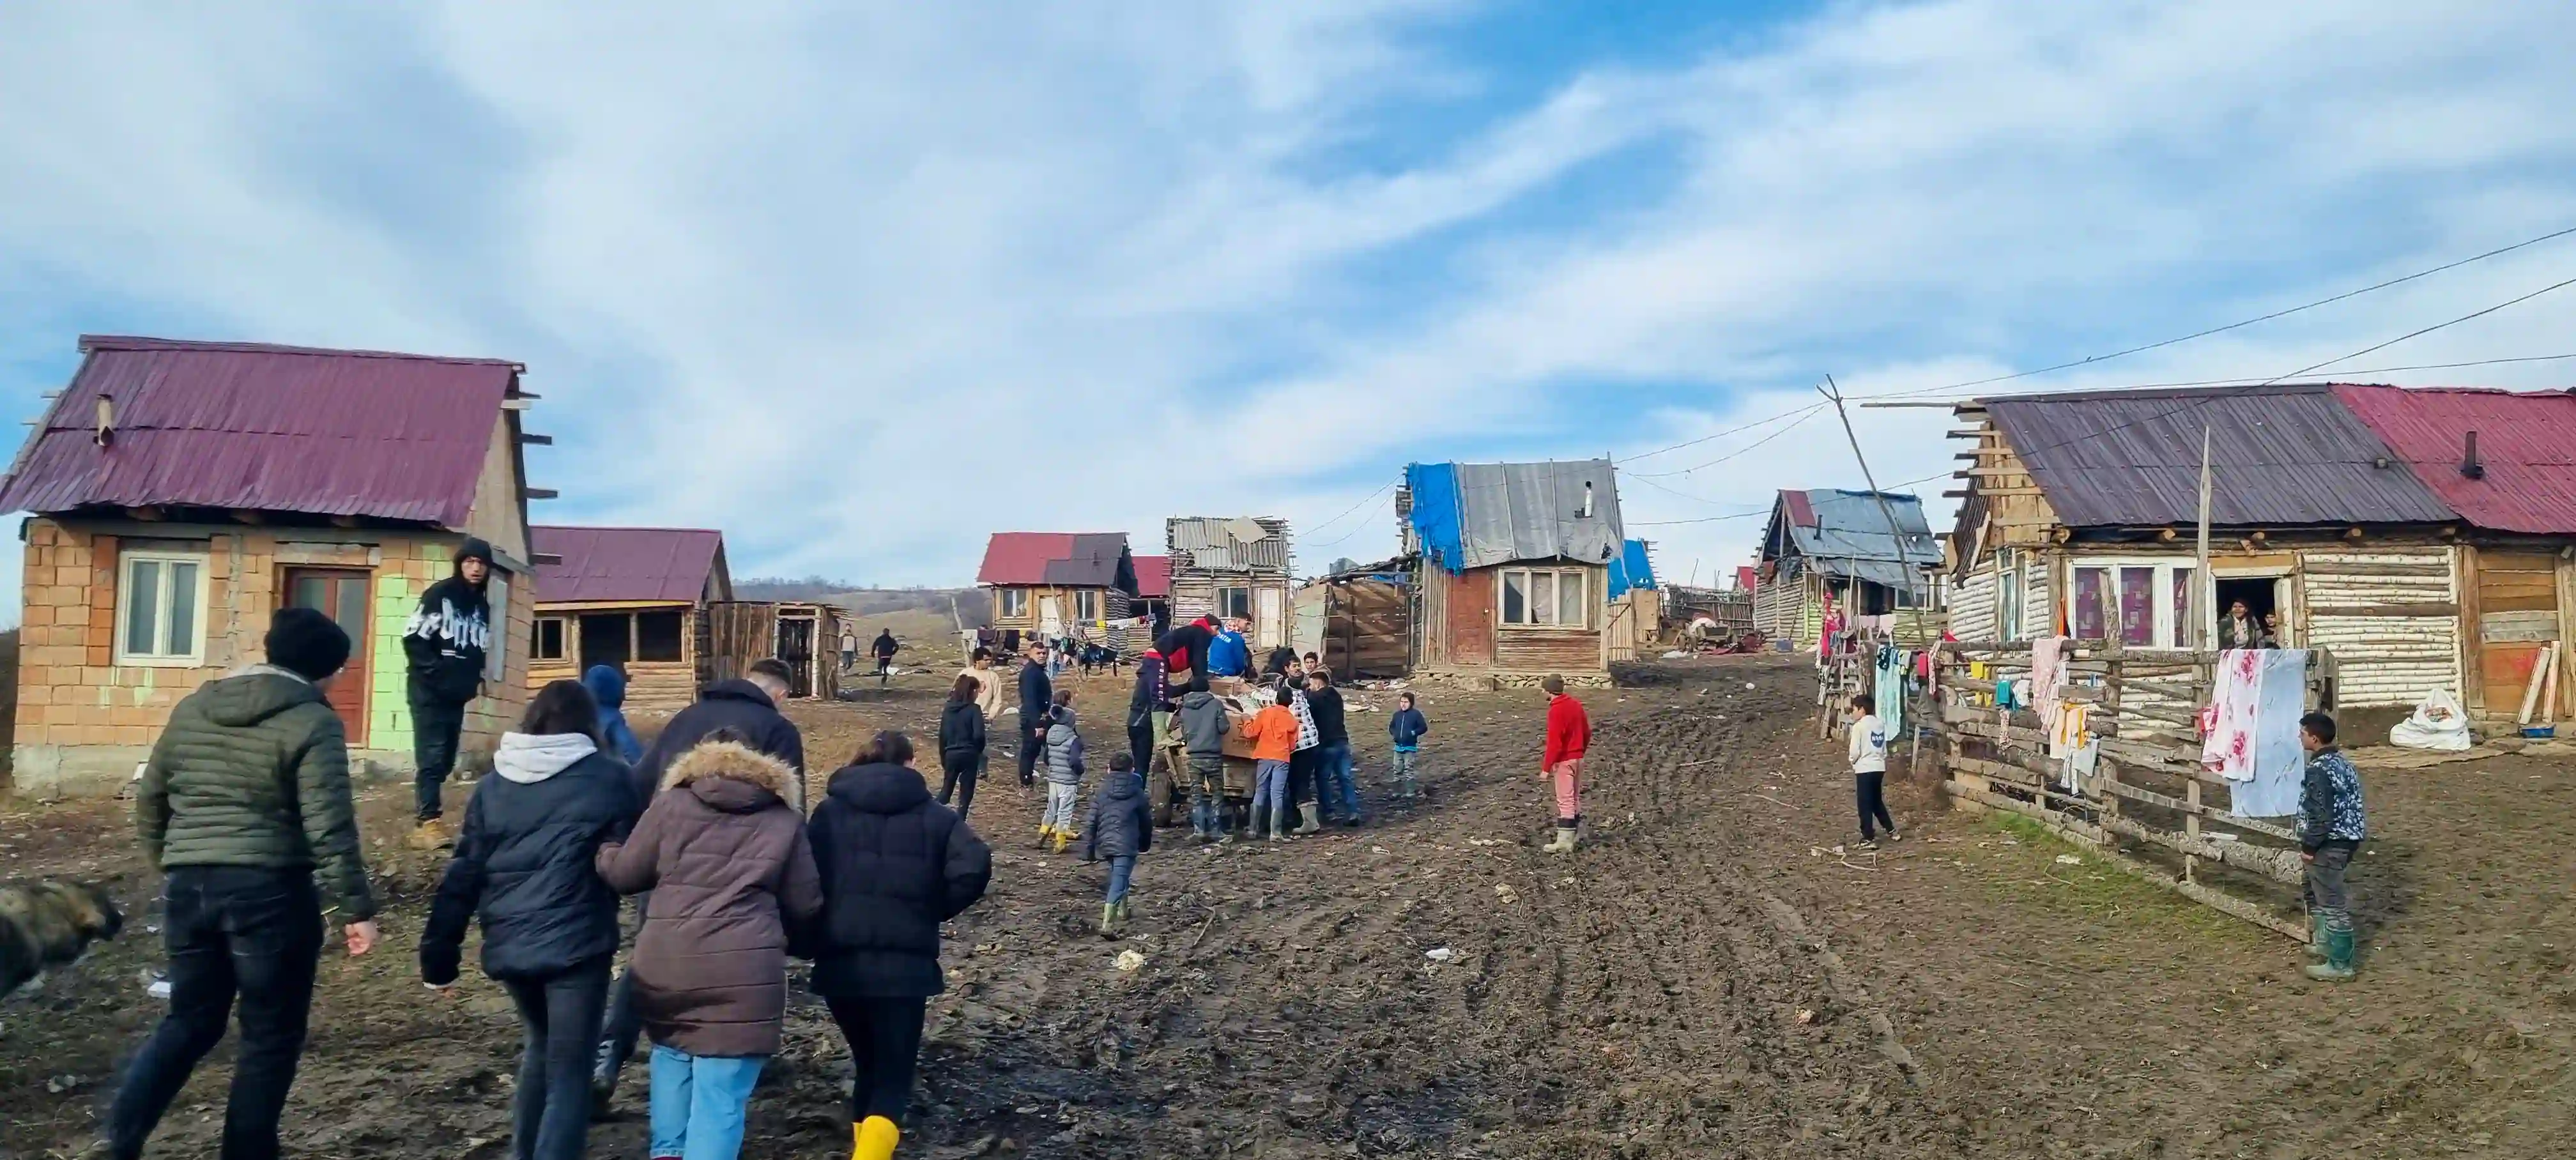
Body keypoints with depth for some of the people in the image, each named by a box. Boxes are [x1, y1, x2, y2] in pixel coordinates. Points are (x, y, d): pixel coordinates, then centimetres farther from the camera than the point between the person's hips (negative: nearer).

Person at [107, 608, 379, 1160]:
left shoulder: (193, 707, 11)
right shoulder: (312, 722, -10)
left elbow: (149, 798, 18)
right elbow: (329, 828, -16)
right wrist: (357, 908, -12)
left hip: (188, 887, 6)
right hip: (270, 891, -6)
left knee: (190, 1019, 20)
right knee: (271, 1035, 7)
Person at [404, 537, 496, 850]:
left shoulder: (482, 606, 13)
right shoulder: (439, 595, -7)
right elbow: (413, 639, -12)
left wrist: (477, 678, 8)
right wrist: (435, 673, -17)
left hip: (457, 694, 7)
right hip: (429, 691, -7)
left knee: (446, 759, 7)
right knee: (431, 756, -11)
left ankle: (425, 818, 14)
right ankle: (427, 823, -12)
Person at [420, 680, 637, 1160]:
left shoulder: (495, 784, 9)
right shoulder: (607, 778, -2)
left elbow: (462, 875, 7)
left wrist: (439, 953, 11)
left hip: (509, 945, 5)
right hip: (575, 943, -5)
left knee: (540, 1047, 28)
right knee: (569, 1071, 2)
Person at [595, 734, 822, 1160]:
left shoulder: (671, 804, 9)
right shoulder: (785, 821, 11)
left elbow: (624, 874, 15)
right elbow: (805, 905, 12)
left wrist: (603, 850, 36)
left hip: (665, 963, 2)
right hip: (743, 971, -2)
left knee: (672, 1055, 27)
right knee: (721, 1095, 1)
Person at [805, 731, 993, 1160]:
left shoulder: (831, 810, 9)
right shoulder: (933, 814, 6)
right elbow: (974, 866, -10)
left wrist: (812, 940, 13)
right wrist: (935, 910, 6)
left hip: (840, 962, 3)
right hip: (904, 964, -2)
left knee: (868, 1067, 21)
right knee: (893, 1080, 1)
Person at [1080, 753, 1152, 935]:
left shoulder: (1101, 792, 3)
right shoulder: (1137, 793, 1)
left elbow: (1091, 822, 2)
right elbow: (1146, 821, 11)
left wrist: (1088, 849, 7)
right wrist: (1145, 843, 28)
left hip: (1105, 844, 4)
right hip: (1127, 845, -4)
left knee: (1117, 878, 25)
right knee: (1118, 883, -6)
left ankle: (1120, 916, 37)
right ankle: (1107, 925, -18)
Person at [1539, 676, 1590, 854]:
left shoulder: (1556, 710, -19)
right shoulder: (1576, 705, 7)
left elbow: (1554, 743, -21)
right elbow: (1587, 733, 13)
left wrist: (1546, 769, -17)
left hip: (1564, 761, -9)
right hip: (1578, 759, 9)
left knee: (1565, 801, -6)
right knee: (1575, 798, 14)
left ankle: (1564, 842, -4)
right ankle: (1571, 837, 22)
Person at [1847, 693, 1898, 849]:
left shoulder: (1859, 726, -13)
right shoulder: (1881, 724, 8)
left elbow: (1855, 751, -15)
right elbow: (1884, 749, 13)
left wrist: (1852, 760, 4)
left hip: (1865, 769, -7)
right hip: (1879, 767, 7)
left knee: (1865, 805, -1)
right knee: (1877, 802, 22)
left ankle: (1869, 839, -1)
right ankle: (1892, 832, 27)